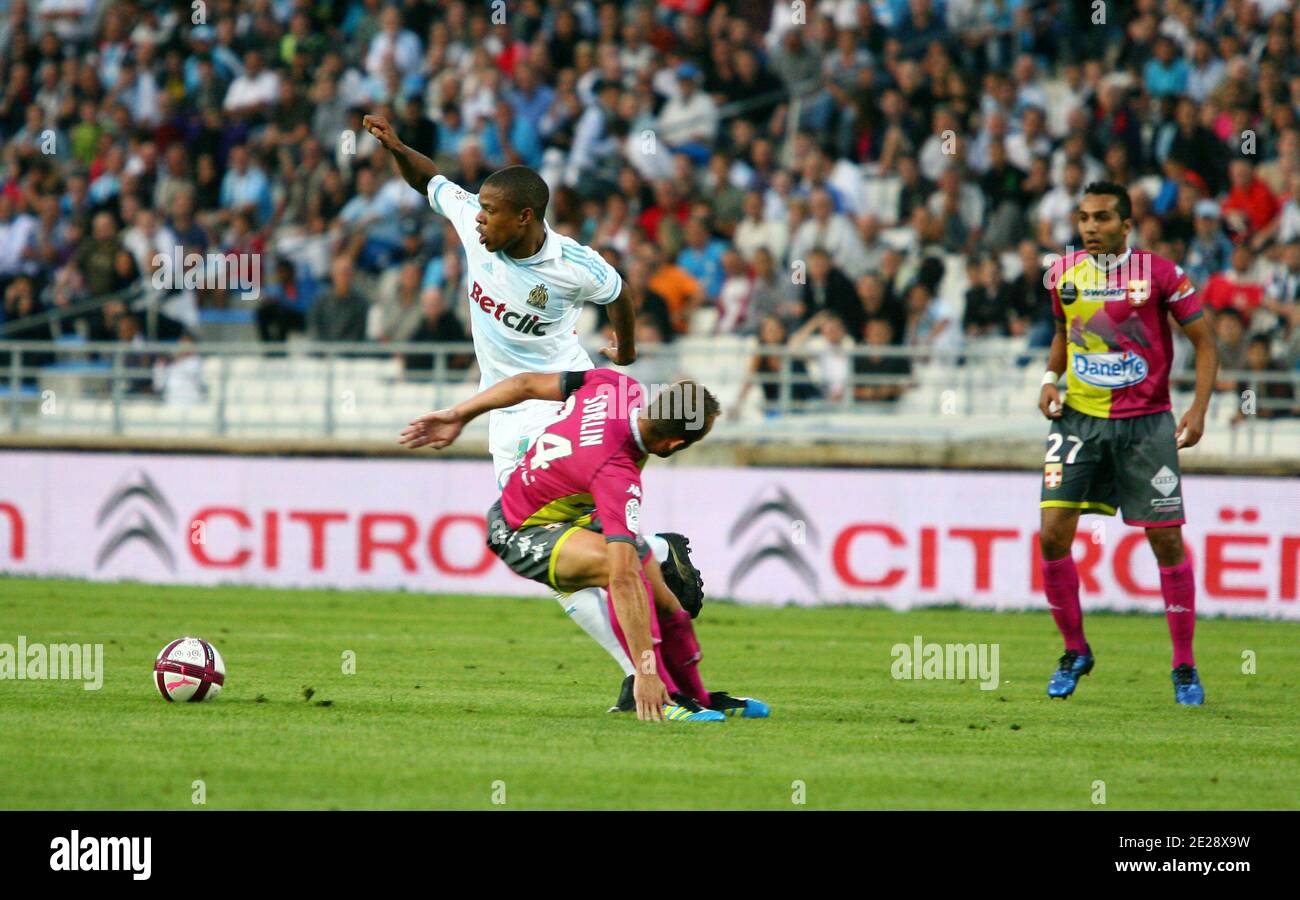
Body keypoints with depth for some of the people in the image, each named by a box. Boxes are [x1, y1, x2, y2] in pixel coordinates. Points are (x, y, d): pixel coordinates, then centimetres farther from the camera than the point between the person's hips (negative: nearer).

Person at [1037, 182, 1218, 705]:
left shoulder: (1158, 274, -8)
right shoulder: (1063, 274, 4)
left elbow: (1204, 342, -1)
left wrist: (1199, 409, -10)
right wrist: (1050, 378, 5)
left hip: (1146, 422, -3)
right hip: (1079, 420, 3)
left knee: (1167, 540, -3)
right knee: (1053, 533, -9)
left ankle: (1184, 667, 9)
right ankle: (1075, 652, 10)